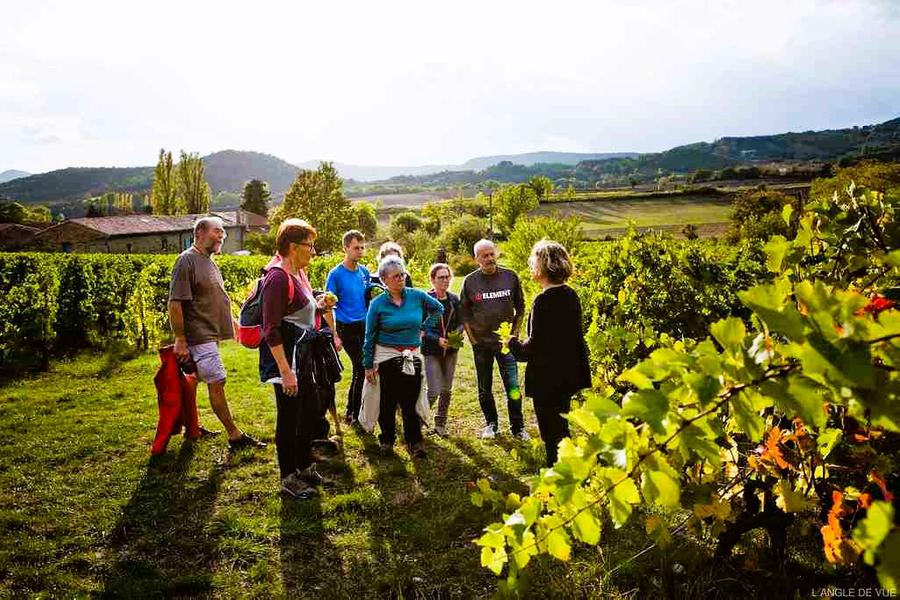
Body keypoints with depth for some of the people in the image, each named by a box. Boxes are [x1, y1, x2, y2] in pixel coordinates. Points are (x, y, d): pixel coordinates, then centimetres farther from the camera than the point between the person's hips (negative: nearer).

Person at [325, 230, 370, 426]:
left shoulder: (364, 272, 8)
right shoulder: (336, 274, -7)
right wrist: (335, 335, -13)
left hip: (365, 326, 5)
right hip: (347, 328, -5)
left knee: (362, 369, 8)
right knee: (361, 368, -7)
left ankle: (353, 412, 23)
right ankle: (353, 413, 8)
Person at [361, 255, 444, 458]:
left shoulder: (417, 296, -1)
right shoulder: (378, 303, -5)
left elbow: (439, 308, 16)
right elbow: (370, 337, -1)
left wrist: (425, 328, 9)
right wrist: (368, 365, -2)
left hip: (413, 357, 1)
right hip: (387, 356, -1)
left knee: (410, 402, -1)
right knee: (388, 401, 6)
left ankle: (414, 442, 8)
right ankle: (387, 440, 21)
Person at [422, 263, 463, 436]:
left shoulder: (454, 299, 4)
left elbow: (460, 322, 11)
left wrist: (457, 333, -10)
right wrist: (437, 339, -22)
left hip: (451, 350, 5)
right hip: (431, 350, -5)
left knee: (446, 390, 10)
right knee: (434, 391, -9)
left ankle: (440, 424, 26)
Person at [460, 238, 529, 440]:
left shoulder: (510, 277, -1)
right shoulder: (470, 281, -2)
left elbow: (520, 307, 9)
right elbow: (464, 312, 5)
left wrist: (515, 333, 4)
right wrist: (472, 338, 0)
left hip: (506, 340, 0)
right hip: (481, 342, 1)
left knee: (513, 386, -2)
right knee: (485, 388, 11)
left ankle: (518, 427, 11)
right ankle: (490, 424, 28)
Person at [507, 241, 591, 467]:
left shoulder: (544, 300, -23)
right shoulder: (571, 295, 3)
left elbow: (535, 346, -22)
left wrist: (513, 344, -4)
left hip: (548, 379, -9)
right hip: (568, 374, 9)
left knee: (552, 433, 5)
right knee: (561, 427, 23)